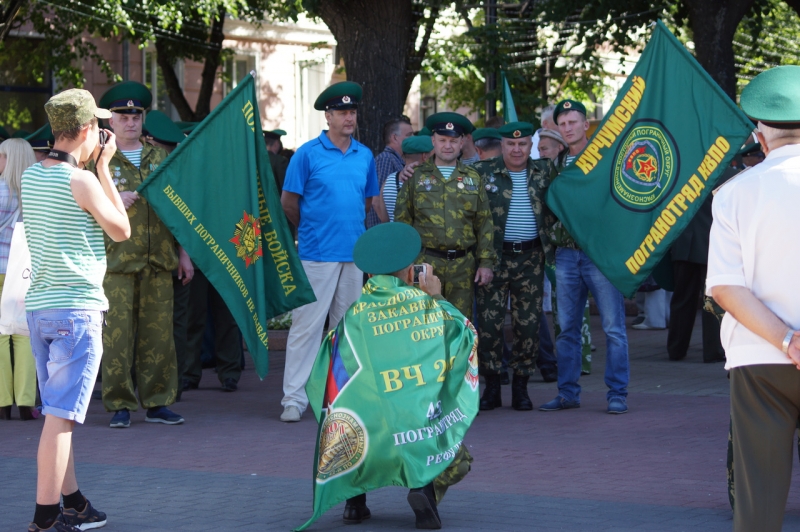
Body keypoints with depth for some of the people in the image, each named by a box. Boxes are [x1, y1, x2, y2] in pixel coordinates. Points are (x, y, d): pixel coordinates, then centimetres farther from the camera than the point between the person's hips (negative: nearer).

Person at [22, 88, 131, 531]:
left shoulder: (31, 176, 9)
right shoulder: (82, 181, -14)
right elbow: (121, 231, -2)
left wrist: (91, 166, 18)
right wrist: (103, 168, 0)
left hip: (37, 307, 8)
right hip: (77, 308, -8)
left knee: (58, 412, 15)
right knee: (60, 416, -7)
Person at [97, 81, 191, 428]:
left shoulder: (160, 158, 16)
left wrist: (183, 253, 14)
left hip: (158, 261, 3)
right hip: (116, 261, -3)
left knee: (159, 333, 3)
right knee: (117, 334, -6)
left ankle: (158, 402, 10)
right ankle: (119, 406, -1)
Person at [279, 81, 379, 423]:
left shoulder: (365, 156, 10)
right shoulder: (308, 154, -5)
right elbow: (288, 202, 0)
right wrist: (312, 228, 9)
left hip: (353, 253, 5)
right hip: (317, 253, -5)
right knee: (307, 324, -6)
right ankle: (294, 398, -5)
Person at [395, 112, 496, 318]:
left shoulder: (473, 178, 10)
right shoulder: (416, 176, 5)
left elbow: (484, 223, 10)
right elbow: (402, 220, 6)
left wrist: (486, 262, 3)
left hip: (463, 264, 2)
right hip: (425, 262, -2)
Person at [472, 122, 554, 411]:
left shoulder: (545, 171, 8)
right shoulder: (482, 171, 3)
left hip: (531, 258, 1)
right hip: (495, 257, -1)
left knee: (529, 323, 2)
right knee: (489, 321, -2)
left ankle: (520, 387, 12)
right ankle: (491, 387, 8)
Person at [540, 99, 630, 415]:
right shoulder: (554, 164, 12)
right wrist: (552, 236, 6)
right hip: (566, 254, 4)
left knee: (613, 326, -4)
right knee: (567, 328, 7)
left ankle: (617, 394, 1)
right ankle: (568, 393, 14)